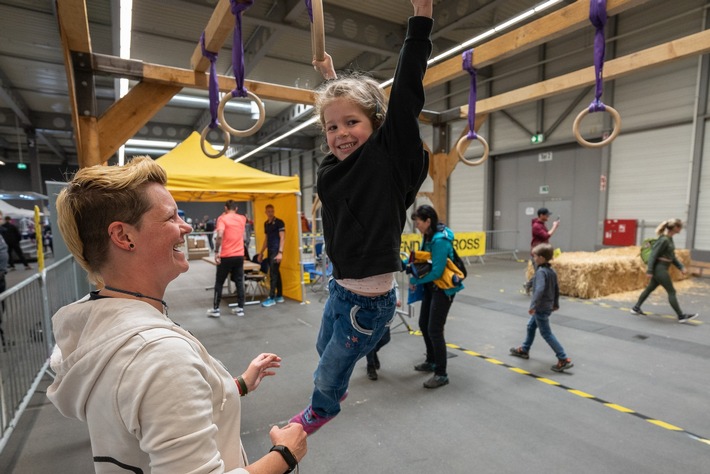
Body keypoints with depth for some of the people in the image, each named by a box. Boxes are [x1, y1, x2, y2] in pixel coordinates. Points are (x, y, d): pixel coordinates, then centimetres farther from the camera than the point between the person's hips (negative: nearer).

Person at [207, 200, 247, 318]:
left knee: (219, 283, 8)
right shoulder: (242, 219, 9)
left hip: (226, 256, -4)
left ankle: (215, 309, 14)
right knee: (239, 282, 9)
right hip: (240, 255, 4)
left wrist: (216, 252, -17)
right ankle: (240, 308, 11)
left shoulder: (222, 218, -6)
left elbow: (220, 235, -20)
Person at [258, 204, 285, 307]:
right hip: (270, 251, 7)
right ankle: (279, 296, 18)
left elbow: (282, 238, -12)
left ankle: (272, 298, -4)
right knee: (276, 273, 11)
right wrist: (261, 252, 19)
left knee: (273, 274, -8)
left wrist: (280, 252, -20)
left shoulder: (279, 222, -7)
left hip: (276, 251, -7)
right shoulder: (266, 224, 15)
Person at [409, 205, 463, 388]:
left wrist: (415, 280, -16)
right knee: (423, 324, 18)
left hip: (443, 288, -9)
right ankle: (431, 361, 37)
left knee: (434, 330, -5)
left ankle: (441, 374, 10)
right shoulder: (428, 236, 3)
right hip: (430, 286, 9)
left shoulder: (440, 240, -24)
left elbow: (437, 271, -26)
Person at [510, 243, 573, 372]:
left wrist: (533, 305, -33)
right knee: (531, 326, 23)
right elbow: (556, 289, 15)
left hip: (541, 308, -10)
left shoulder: (541, 272, -23)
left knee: (546, 334, -2)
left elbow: (540, 289, -34)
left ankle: (564, 359, 1)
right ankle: (524, 350, 36)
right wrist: (556, 304, 26)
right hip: (548, 306, 10)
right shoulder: (552, 271, 5)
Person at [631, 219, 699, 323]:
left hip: (663, 269, 10)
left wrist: (681, 267, 13)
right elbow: (653, 255, -20)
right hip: (660, 269, -10)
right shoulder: (664, 240, -19)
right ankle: (681, 316, 8)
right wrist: (649, 271, -21)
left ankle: (636, 308, 22)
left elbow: (672, 256, 17)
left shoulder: (670, 238, 9)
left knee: (650, 288, 15)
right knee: (671, 292, -1)